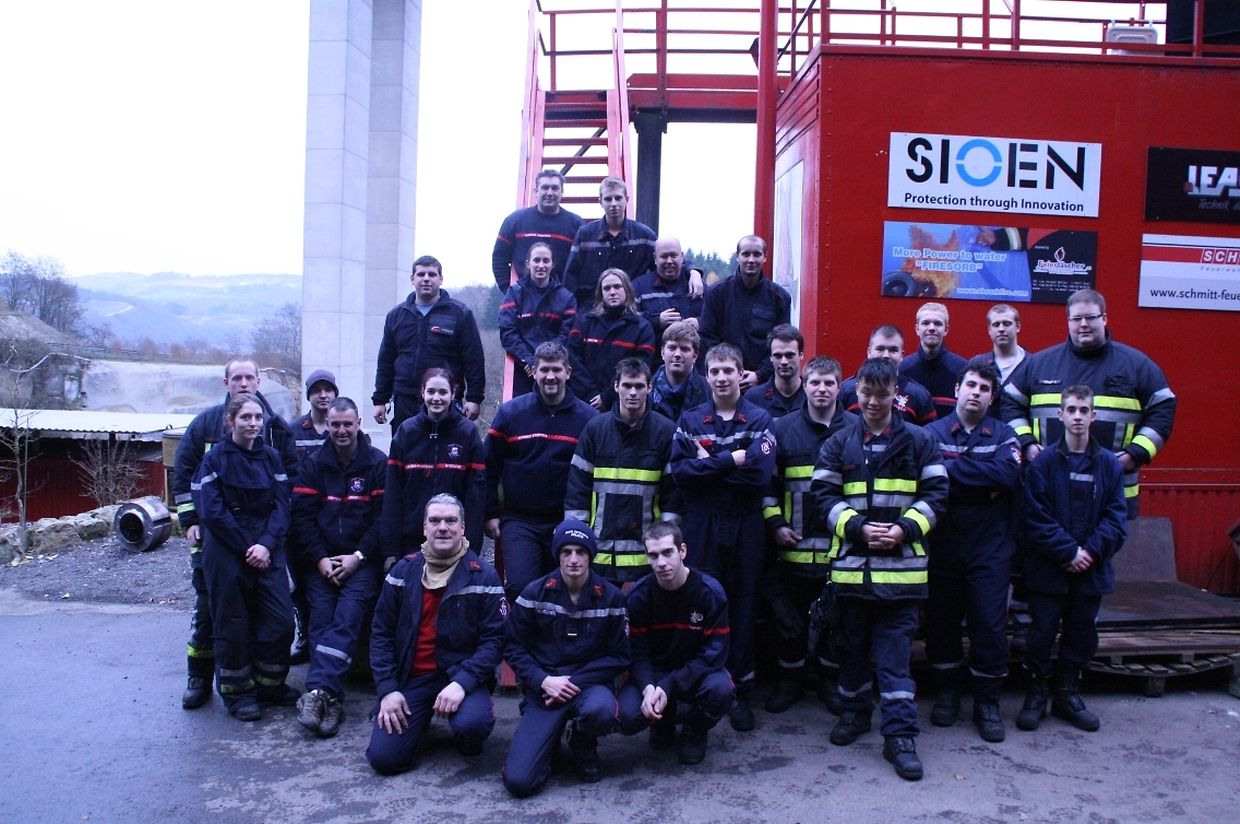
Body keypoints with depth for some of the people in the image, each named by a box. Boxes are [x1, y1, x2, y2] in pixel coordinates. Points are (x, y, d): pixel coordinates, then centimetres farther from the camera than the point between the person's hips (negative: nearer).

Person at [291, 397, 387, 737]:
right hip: (322, 560, 3)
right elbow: (302, 515, 6)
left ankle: (317, 691, -32)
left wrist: (358, 557, -11)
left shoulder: (378, 463, 2)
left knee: (348, 616, -23)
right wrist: (320, 559, -7)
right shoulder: (314, 464, 11)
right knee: (322, 617, -17)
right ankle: (331, 699, -21)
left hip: (363, 560, -2)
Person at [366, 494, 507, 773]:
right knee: (383, 758, -11)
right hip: (410, 677, 3)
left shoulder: (483, 575, -6)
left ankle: (469, 739, 6)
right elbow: (381, 633, 6)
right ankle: (423, 717, 21)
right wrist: (387, 689, -5)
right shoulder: (403, 570, 4)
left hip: (460, 674, -2)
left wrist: (462, 682, -22)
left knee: (472, 724, -32)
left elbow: (494, 640, -9)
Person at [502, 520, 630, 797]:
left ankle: (583, 745, 1)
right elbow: (514, 649, 2)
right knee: (518, 781, -18)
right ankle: (551, 739, 19)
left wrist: (574, 682, -12)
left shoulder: (610, 597, -2)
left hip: (589, 683, 0)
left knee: (601, 711, -39)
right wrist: (544, 681, -14)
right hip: (543, 689, 0)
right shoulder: (535, 593, -1)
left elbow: (619, 657, -1)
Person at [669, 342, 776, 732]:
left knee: (743, 605, 6)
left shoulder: (759, 419, 2)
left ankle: (739, 690, 17)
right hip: (702, 525, 1)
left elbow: (760, 473, -13)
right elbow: (679, 471, -8)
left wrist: (708, 465, -10)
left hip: (746, 526, 0)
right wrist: (730, 460, -14)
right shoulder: (690, 420, 6)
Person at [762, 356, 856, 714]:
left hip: (842, 546, 0)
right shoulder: (783, 428, 4)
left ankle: (830, 679, 29)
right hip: (793, 547, 0)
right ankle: (790, 680, 26)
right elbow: (767, 481, 8)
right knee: (788, 617, 8)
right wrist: (774, 524, -1)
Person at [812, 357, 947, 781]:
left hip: (901, 564, -2)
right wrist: (858, 527, -13)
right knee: (854, 645, 14)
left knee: (895, 651, -1)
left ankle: (900, 734, 4)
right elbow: (824, 494, 1)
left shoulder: (919, 441, 4)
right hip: (851, 562, 2)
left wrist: (905, 529, -13)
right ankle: (855, 712, 31)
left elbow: (935, 493, 2)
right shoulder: (839, 443, 6)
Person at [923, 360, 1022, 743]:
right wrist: (984, 486, -16)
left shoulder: (1003, 434, 5)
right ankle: (947, 693, 26)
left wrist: (952, 467, -15)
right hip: (943, 547, 0)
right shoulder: (932, 433, 2)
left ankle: (987, 702, 17)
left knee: (990, 625, 2)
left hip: (990, 549, 0)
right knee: (941, 622, 8)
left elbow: (1009, 474, -15)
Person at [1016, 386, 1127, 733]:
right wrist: (1069, 551, -15)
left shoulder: (1109, 464, 2)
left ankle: (1068, 695, 29)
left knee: (1082, 634, 13)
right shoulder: (1044, 461, -6)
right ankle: (1036, 695, 19)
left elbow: (1116, 518, 0)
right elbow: (1037, 518, -10)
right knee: (1042, 633, 3)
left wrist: (1091, 551, -12)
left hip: (1091, 570, 3)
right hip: (1048, 570, -3)